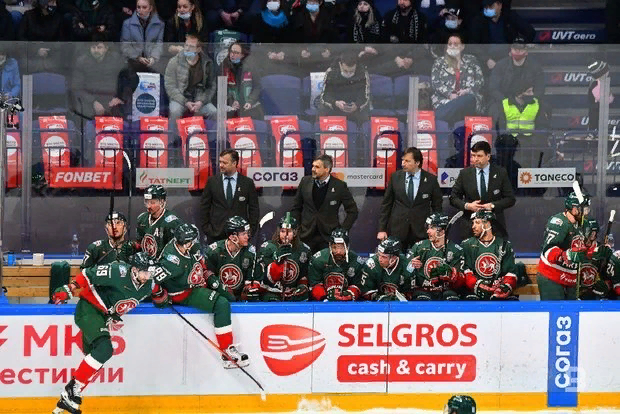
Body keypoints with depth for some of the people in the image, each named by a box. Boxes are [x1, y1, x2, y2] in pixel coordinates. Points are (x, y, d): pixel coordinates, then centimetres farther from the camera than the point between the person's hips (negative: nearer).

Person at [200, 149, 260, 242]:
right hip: (216, 234, 1)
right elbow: (204, 206, 8)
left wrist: (251, 231, -1)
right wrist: (206, 228, 1)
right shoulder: (212, 181, 6)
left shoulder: (248, 183, 3)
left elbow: (254, 209, 6)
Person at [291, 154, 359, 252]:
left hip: (328, 236, -2)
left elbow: (352, 211, 4)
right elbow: (296, 208, 14)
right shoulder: (305, 182, 6)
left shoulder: (340, 186, -3)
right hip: (306, 236, 2)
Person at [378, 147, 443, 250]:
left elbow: (437, 206, 6)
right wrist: (382, 229, 3)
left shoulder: (431, 179, -1)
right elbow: (386, 204, 7)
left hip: (421, 231, -1)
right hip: (397, 230, 1)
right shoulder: (395, 177, 3)